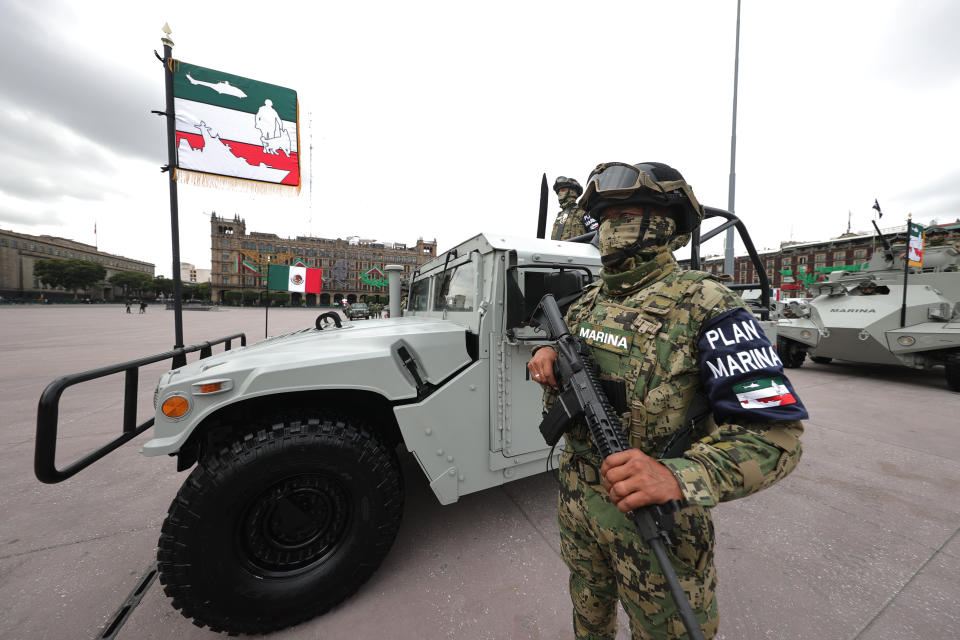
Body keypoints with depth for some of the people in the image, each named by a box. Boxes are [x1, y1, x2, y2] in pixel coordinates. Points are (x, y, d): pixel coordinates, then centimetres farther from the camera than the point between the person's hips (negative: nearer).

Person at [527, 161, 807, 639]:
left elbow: (777, 433, -21)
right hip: (576, 502, 5)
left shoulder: (704, 307, -18)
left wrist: (678, 475, -39)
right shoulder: (587, 301, 1)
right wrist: (545, 357, -13)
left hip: (656, 519, -5)